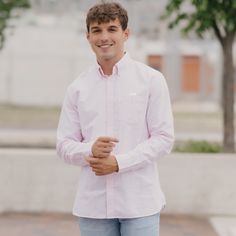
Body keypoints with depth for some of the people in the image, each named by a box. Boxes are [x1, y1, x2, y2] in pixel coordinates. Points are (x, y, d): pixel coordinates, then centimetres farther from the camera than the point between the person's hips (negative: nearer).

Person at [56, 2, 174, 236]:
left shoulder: (151, 80, 0)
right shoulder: (77, 88, 8)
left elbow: (164, 138, -3)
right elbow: (64, 144, 8)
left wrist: (119, 163, -15)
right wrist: (90, 150, -14)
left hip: (139, 203, -2)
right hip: (92, 205, 3)